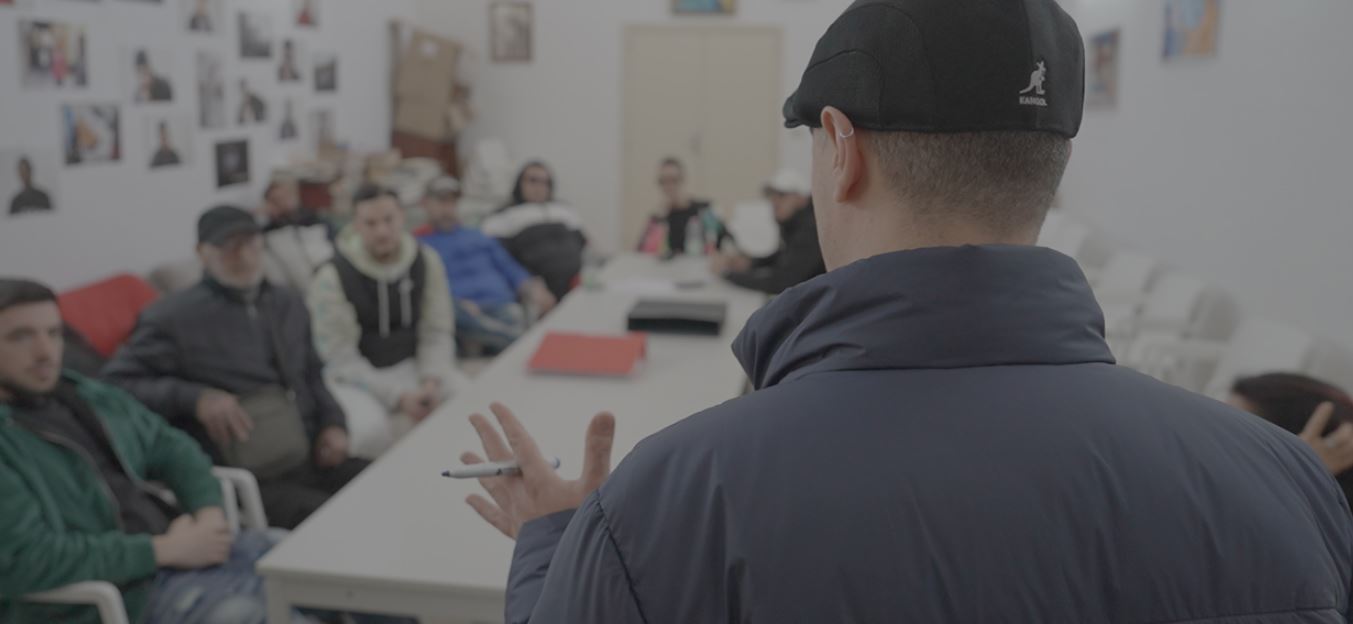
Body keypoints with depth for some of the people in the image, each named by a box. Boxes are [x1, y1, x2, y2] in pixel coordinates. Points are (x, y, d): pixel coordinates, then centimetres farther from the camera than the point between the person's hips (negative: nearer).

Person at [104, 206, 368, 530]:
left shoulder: (289, 305, 16)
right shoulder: (173, 318, -4)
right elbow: (115, 383, -7)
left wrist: (333, 423, 8)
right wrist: (193, 397, -18)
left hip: (313, 460, 7)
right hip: (246, 481, -7)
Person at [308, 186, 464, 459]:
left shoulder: (426, 261, -4)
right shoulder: (331, 277, -15)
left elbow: (437, 333, 0)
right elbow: (341, 358, -15)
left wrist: (431, 382, -19)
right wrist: (398, 397, -24)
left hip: (410, 366, 3)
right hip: (356, 376, -3)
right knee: (371, 429, -35)